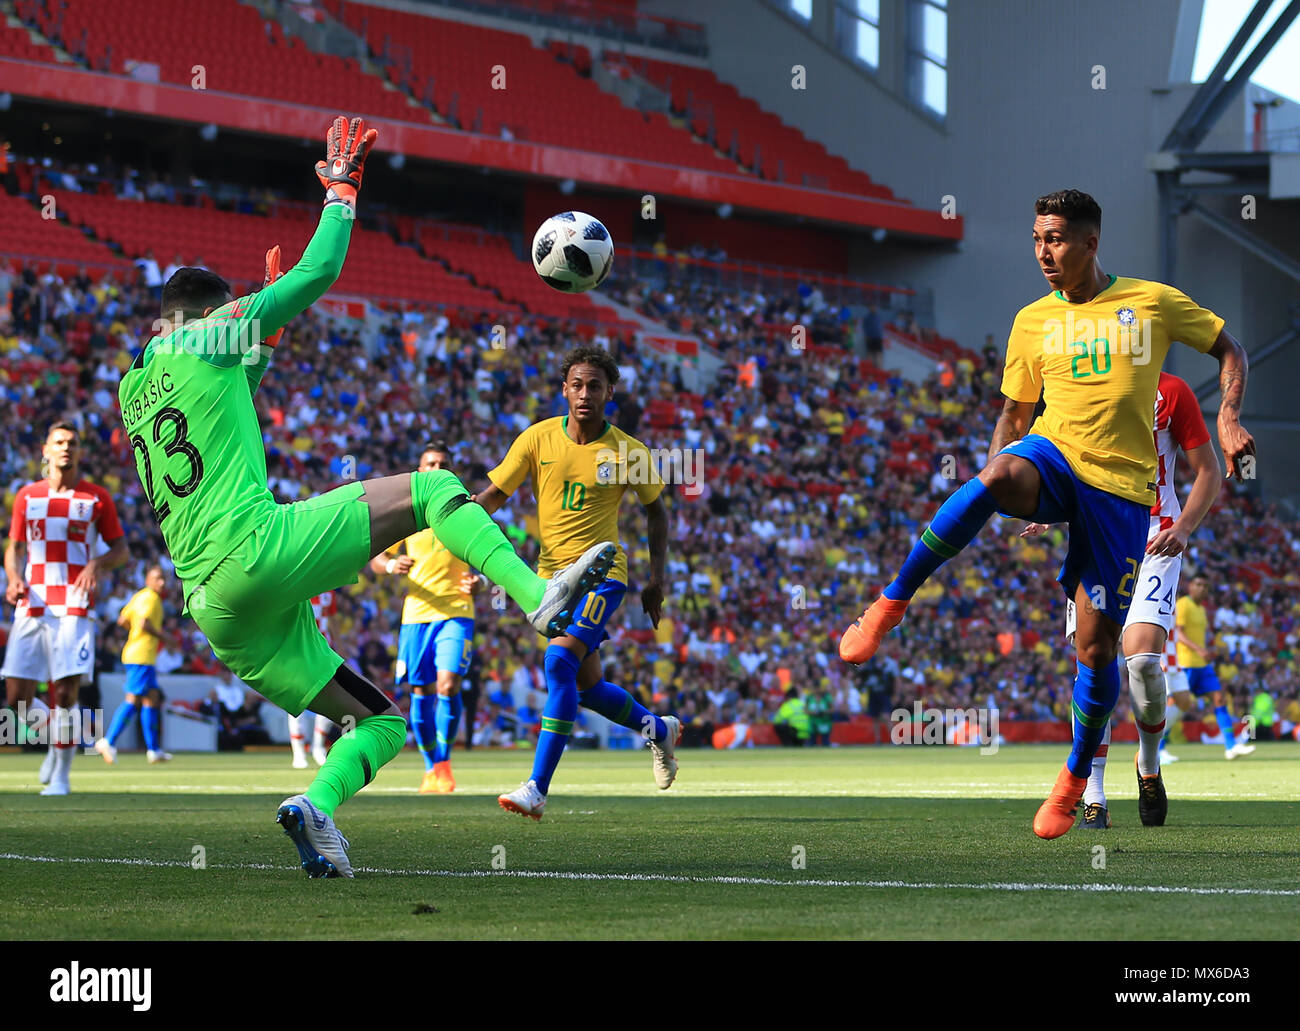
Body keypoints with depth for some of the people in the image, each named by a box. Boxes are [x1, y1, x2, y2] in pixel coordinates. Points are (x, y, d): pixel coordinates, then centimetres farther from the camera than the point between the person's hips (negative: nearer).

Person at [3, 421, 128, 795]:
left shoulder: (96, 497, 5)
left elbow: (120, 550, 9)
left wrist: (98, 564, -13)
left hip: (74, 607, -3)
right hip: (32, 606, 3)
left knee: (65, 692, -12)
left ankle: (61, 775, 1)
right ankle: (57, 736, 27)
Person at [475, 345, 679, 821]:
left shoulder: (629, 453, -7)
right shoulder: (538, 438, -3)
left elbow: (656, 509, 9)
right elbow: (492, 496, -1)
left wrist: (656, 578, 5)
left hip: (602, 572, -4)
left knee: (560, 662, -25)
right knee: (588, 688, 10)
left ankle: (537, 789, -25)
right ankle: (660, 729, 41)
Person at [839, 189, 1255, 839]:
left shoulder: (1152, 302, 6)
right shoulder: (1033, 321, 12)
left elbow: (1228, 350, 15)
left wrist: (1228, 417, -2)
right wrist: (996, 483, 5)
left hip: (1121, 486, -1)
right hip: (1051, 455, 1)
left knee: (1095, 644, -3)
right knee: (995, 476, -38)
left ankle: (1076, 778, 18)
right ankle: (890, 605, -31)